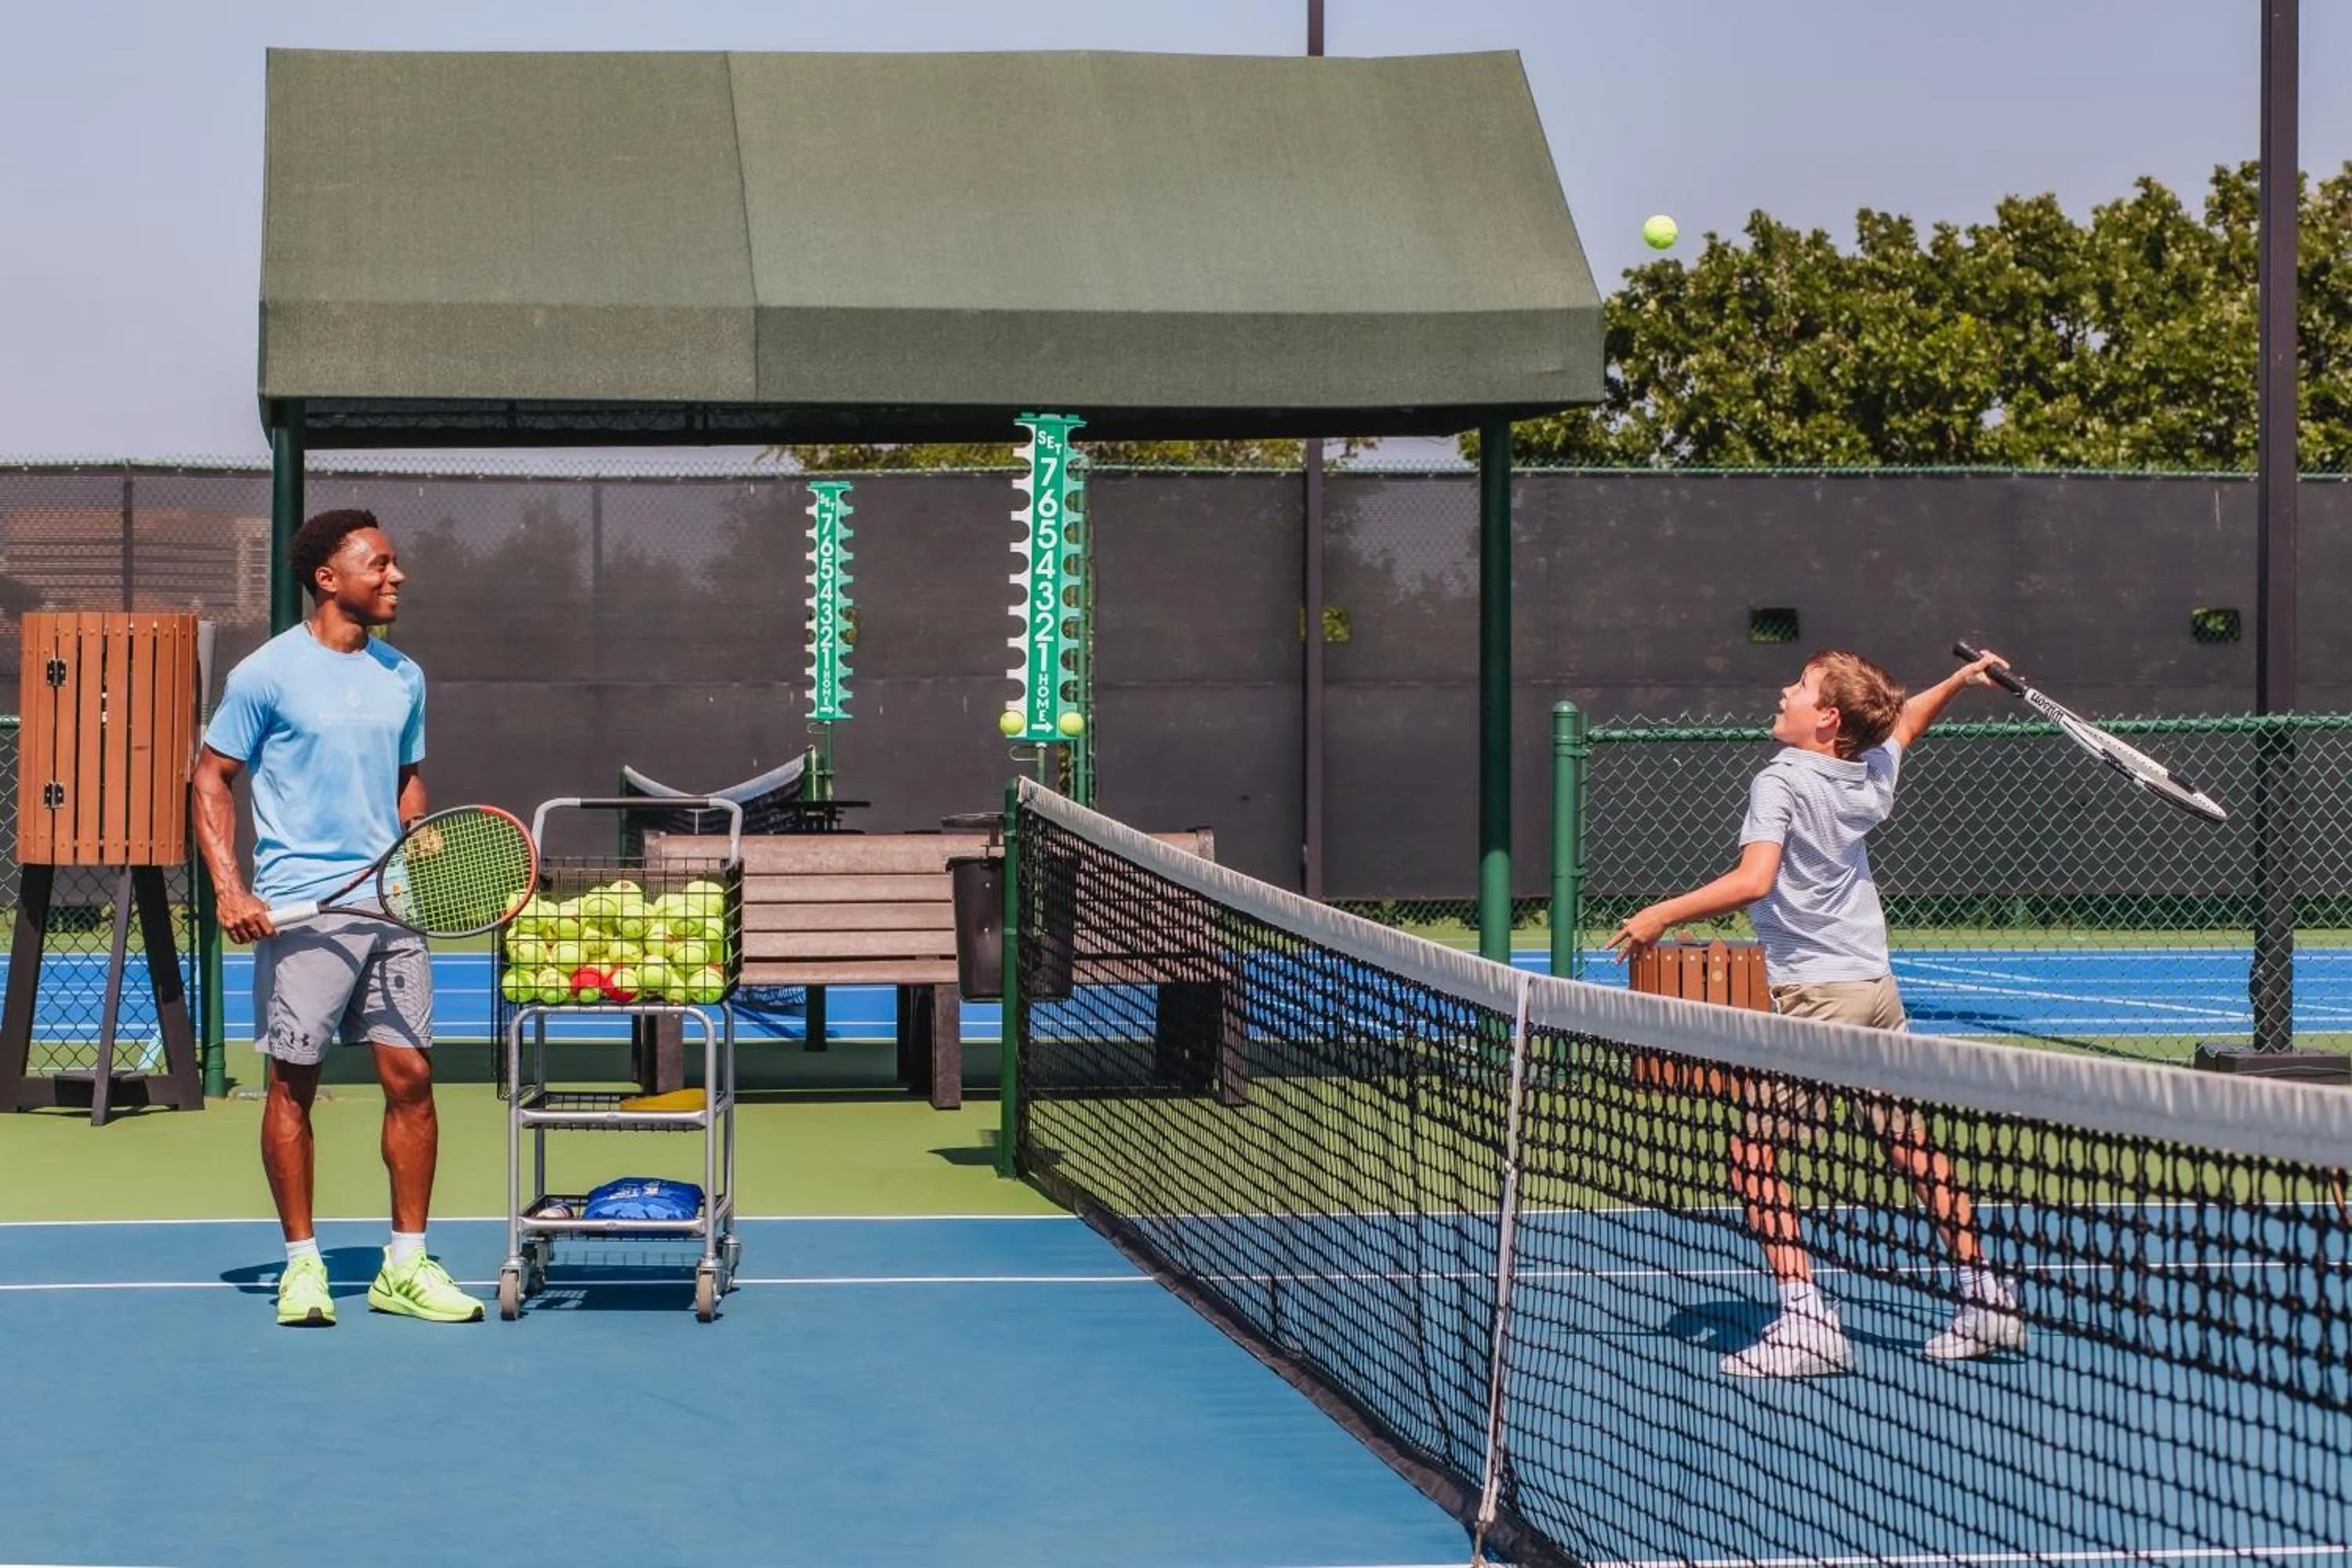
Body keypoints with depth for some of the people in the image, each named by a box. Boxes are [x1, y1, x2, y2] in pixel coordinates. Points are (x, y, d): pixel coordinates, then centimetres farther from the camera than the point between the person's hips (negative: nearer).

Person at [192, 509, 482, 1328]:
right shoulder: (268, 673, -4)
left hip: (392, 904, 5)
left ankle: (405, 1266, 10)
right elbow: (212, 778, -2)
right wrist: (229, 888, -11)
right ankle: (302, 1263, 11)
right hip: (298, 912, -5)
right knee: (293, 1084, 1)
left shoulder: (403, 676, 12)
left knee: (410, 1078, 1)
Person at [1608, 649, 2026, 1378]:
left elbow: (1753, 880, -27)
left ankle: (1805, 1322, -10)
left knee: (1754, 1153, -4)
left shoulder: (1781, 782, -13)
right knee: (1914, 1147, 16)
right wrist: (1960, 679, 43)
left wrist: (1664, 914, -22)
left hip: (1814, 996, -8)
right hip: (1877, 989, 8)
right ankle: (1986, 1298, 20)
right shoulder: (1869, 775, 8)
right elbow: (1902, 723, 31)